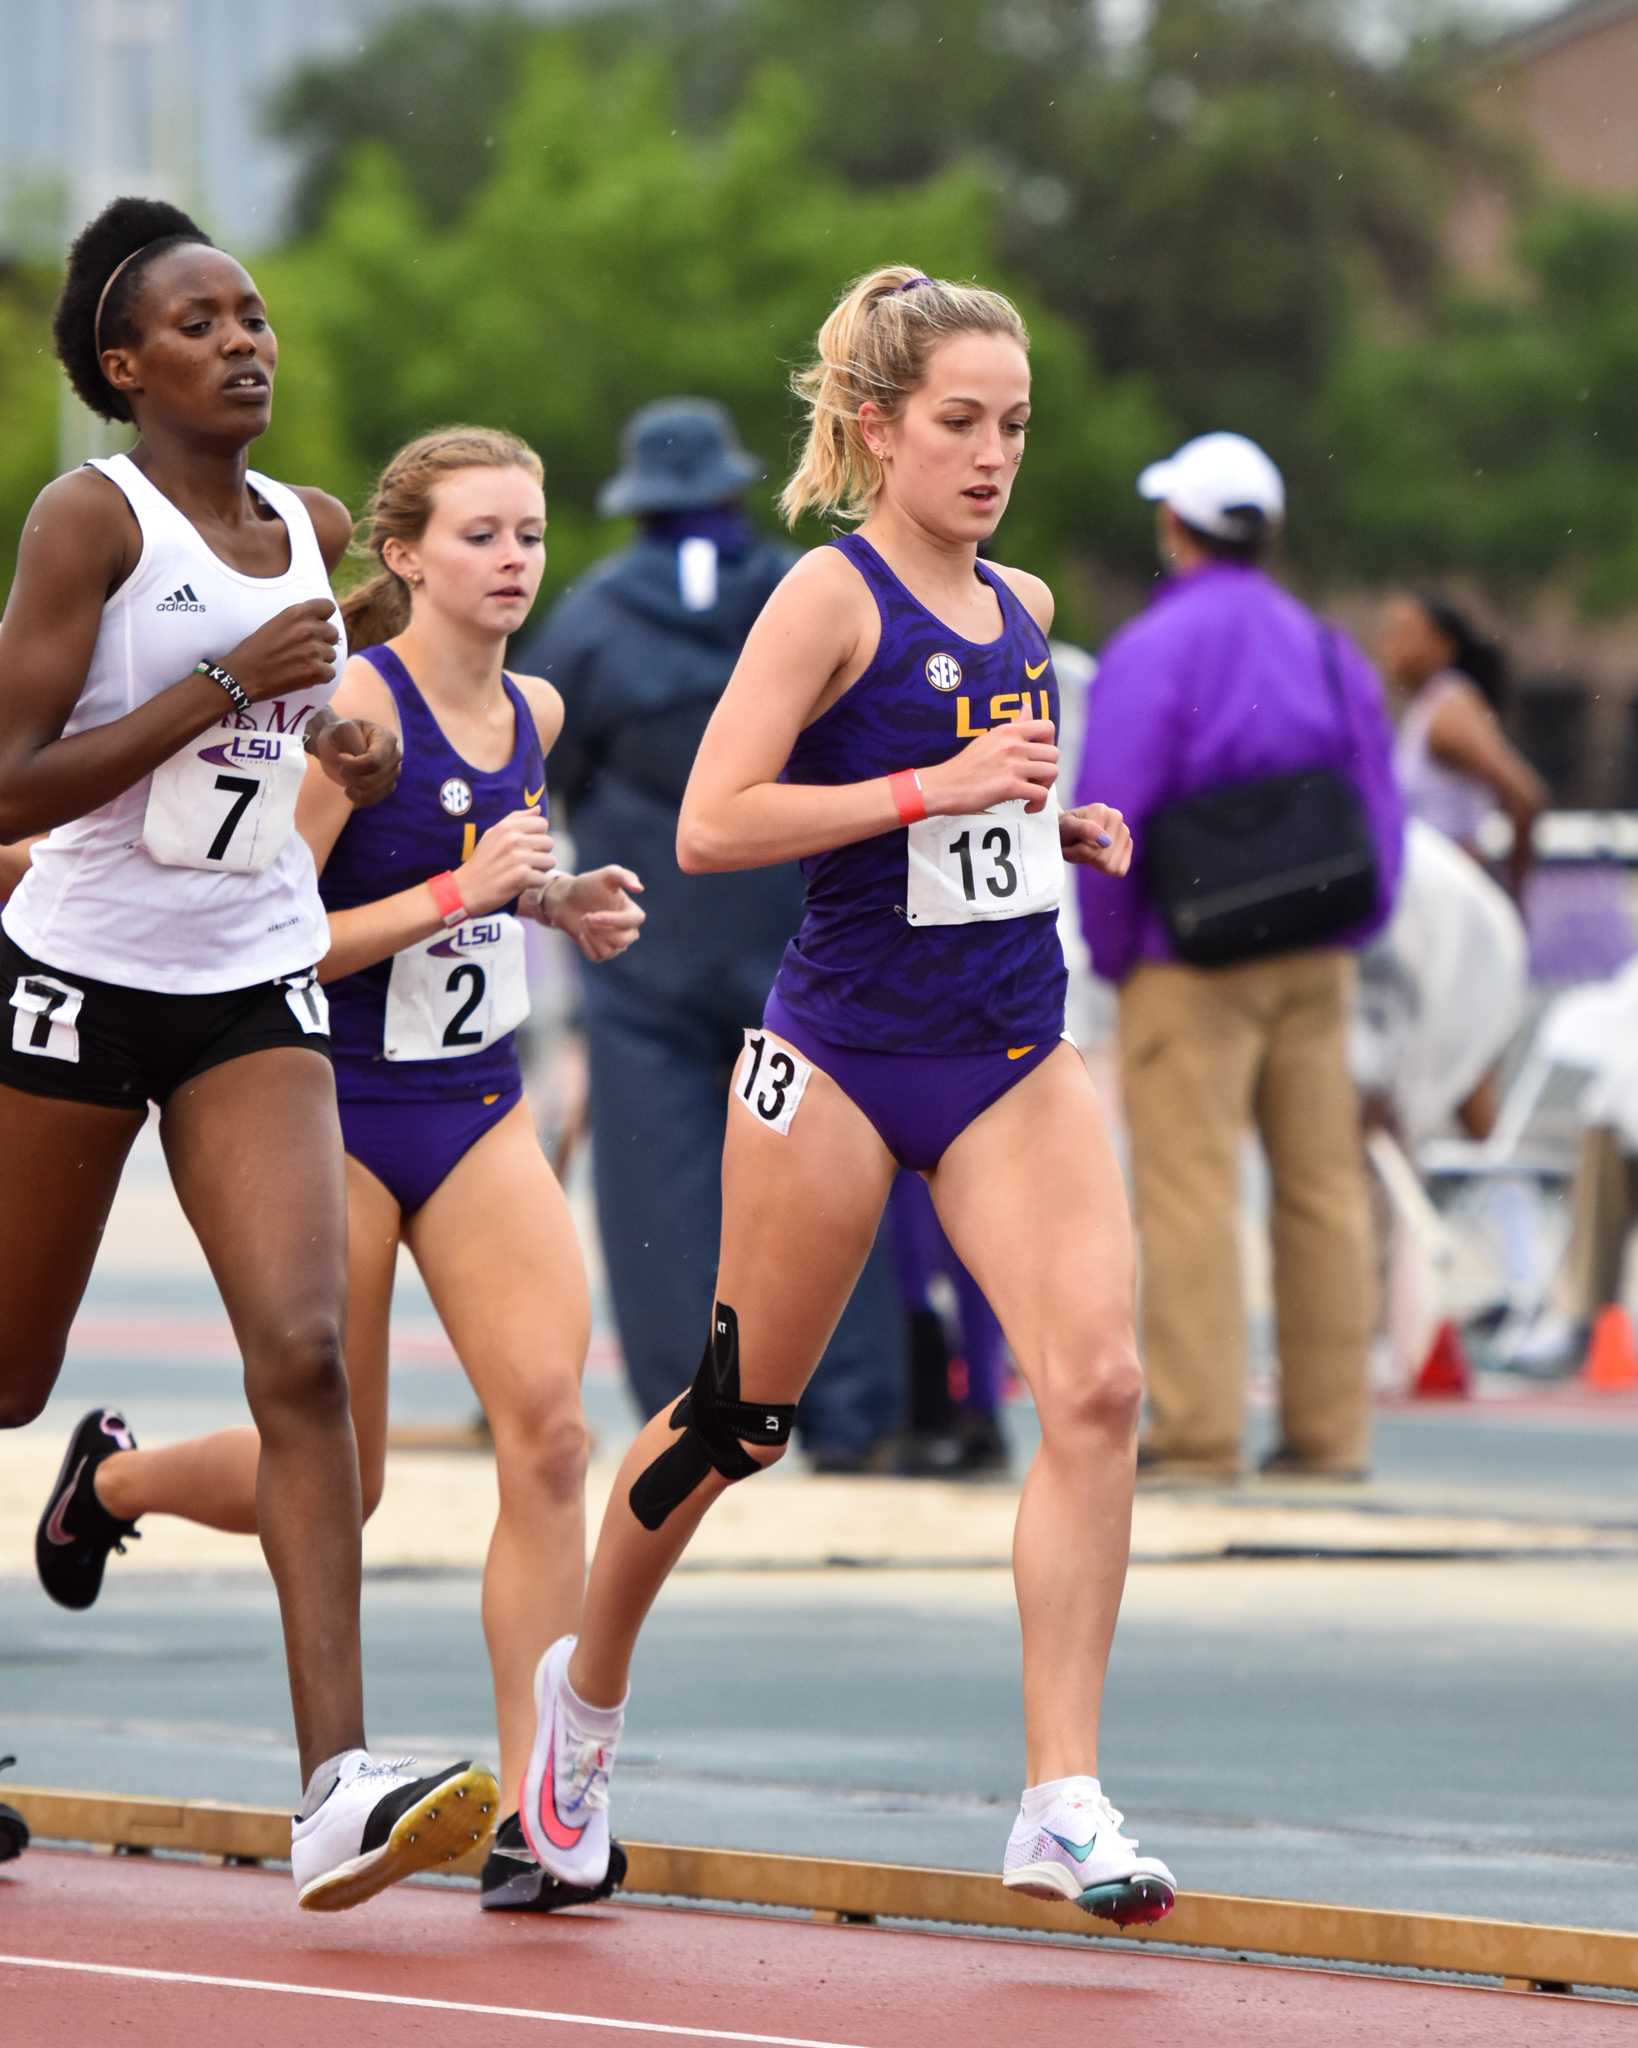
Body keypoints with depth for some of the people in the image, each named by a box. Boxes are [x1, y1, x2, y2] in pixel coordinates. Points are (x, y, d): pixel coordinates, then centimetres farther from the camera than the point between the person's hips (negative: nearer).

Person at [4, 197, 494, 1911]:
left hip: (255, 995, 3)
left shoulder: (316, 531, 7)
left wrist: (352, 748, 5)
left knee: (303, 1355, -15)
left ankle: (336, 1789, -22)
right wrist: (227, 685, -22)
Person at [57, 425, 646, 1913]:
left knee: (547, 1419, -16)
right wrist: (457, 892, -24)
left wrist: (556, 903, 7)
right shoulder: (356, 706, -16)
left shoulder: (534, 713, 7)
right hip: (335, 1111, -5)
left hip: (477, 1114, 5)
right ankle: (112, 1480, 40)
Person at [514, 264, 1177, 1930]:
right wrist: (939, 789, -22)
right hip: (843, 1055, -5)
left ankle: (1063, 1804, -15)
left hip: (1014, 1058, 5)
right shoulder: (831, 597, -10)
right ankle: (588, 1684, 36)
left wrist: (1064, 829, 9)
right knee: (740, 1415, 8)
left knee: (1096, 1383, -15)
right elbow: (710, 826, -20)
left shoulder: (1023, 608, 11)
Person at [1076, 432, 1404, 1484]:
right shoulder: (1331, 650, 8)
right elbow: (1381, 814, 9)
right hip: (1316, 963, 6)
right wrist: (1346, 937, 15)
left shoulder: (1154, 649, -10)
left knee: (1190, 1191, -4)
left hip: (1192, 966, -6)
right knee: (1324, 1191, 8)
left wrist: (1111, 955, -2)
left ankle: (1198, 1427, -7)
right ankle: (1328, 1427, 10)